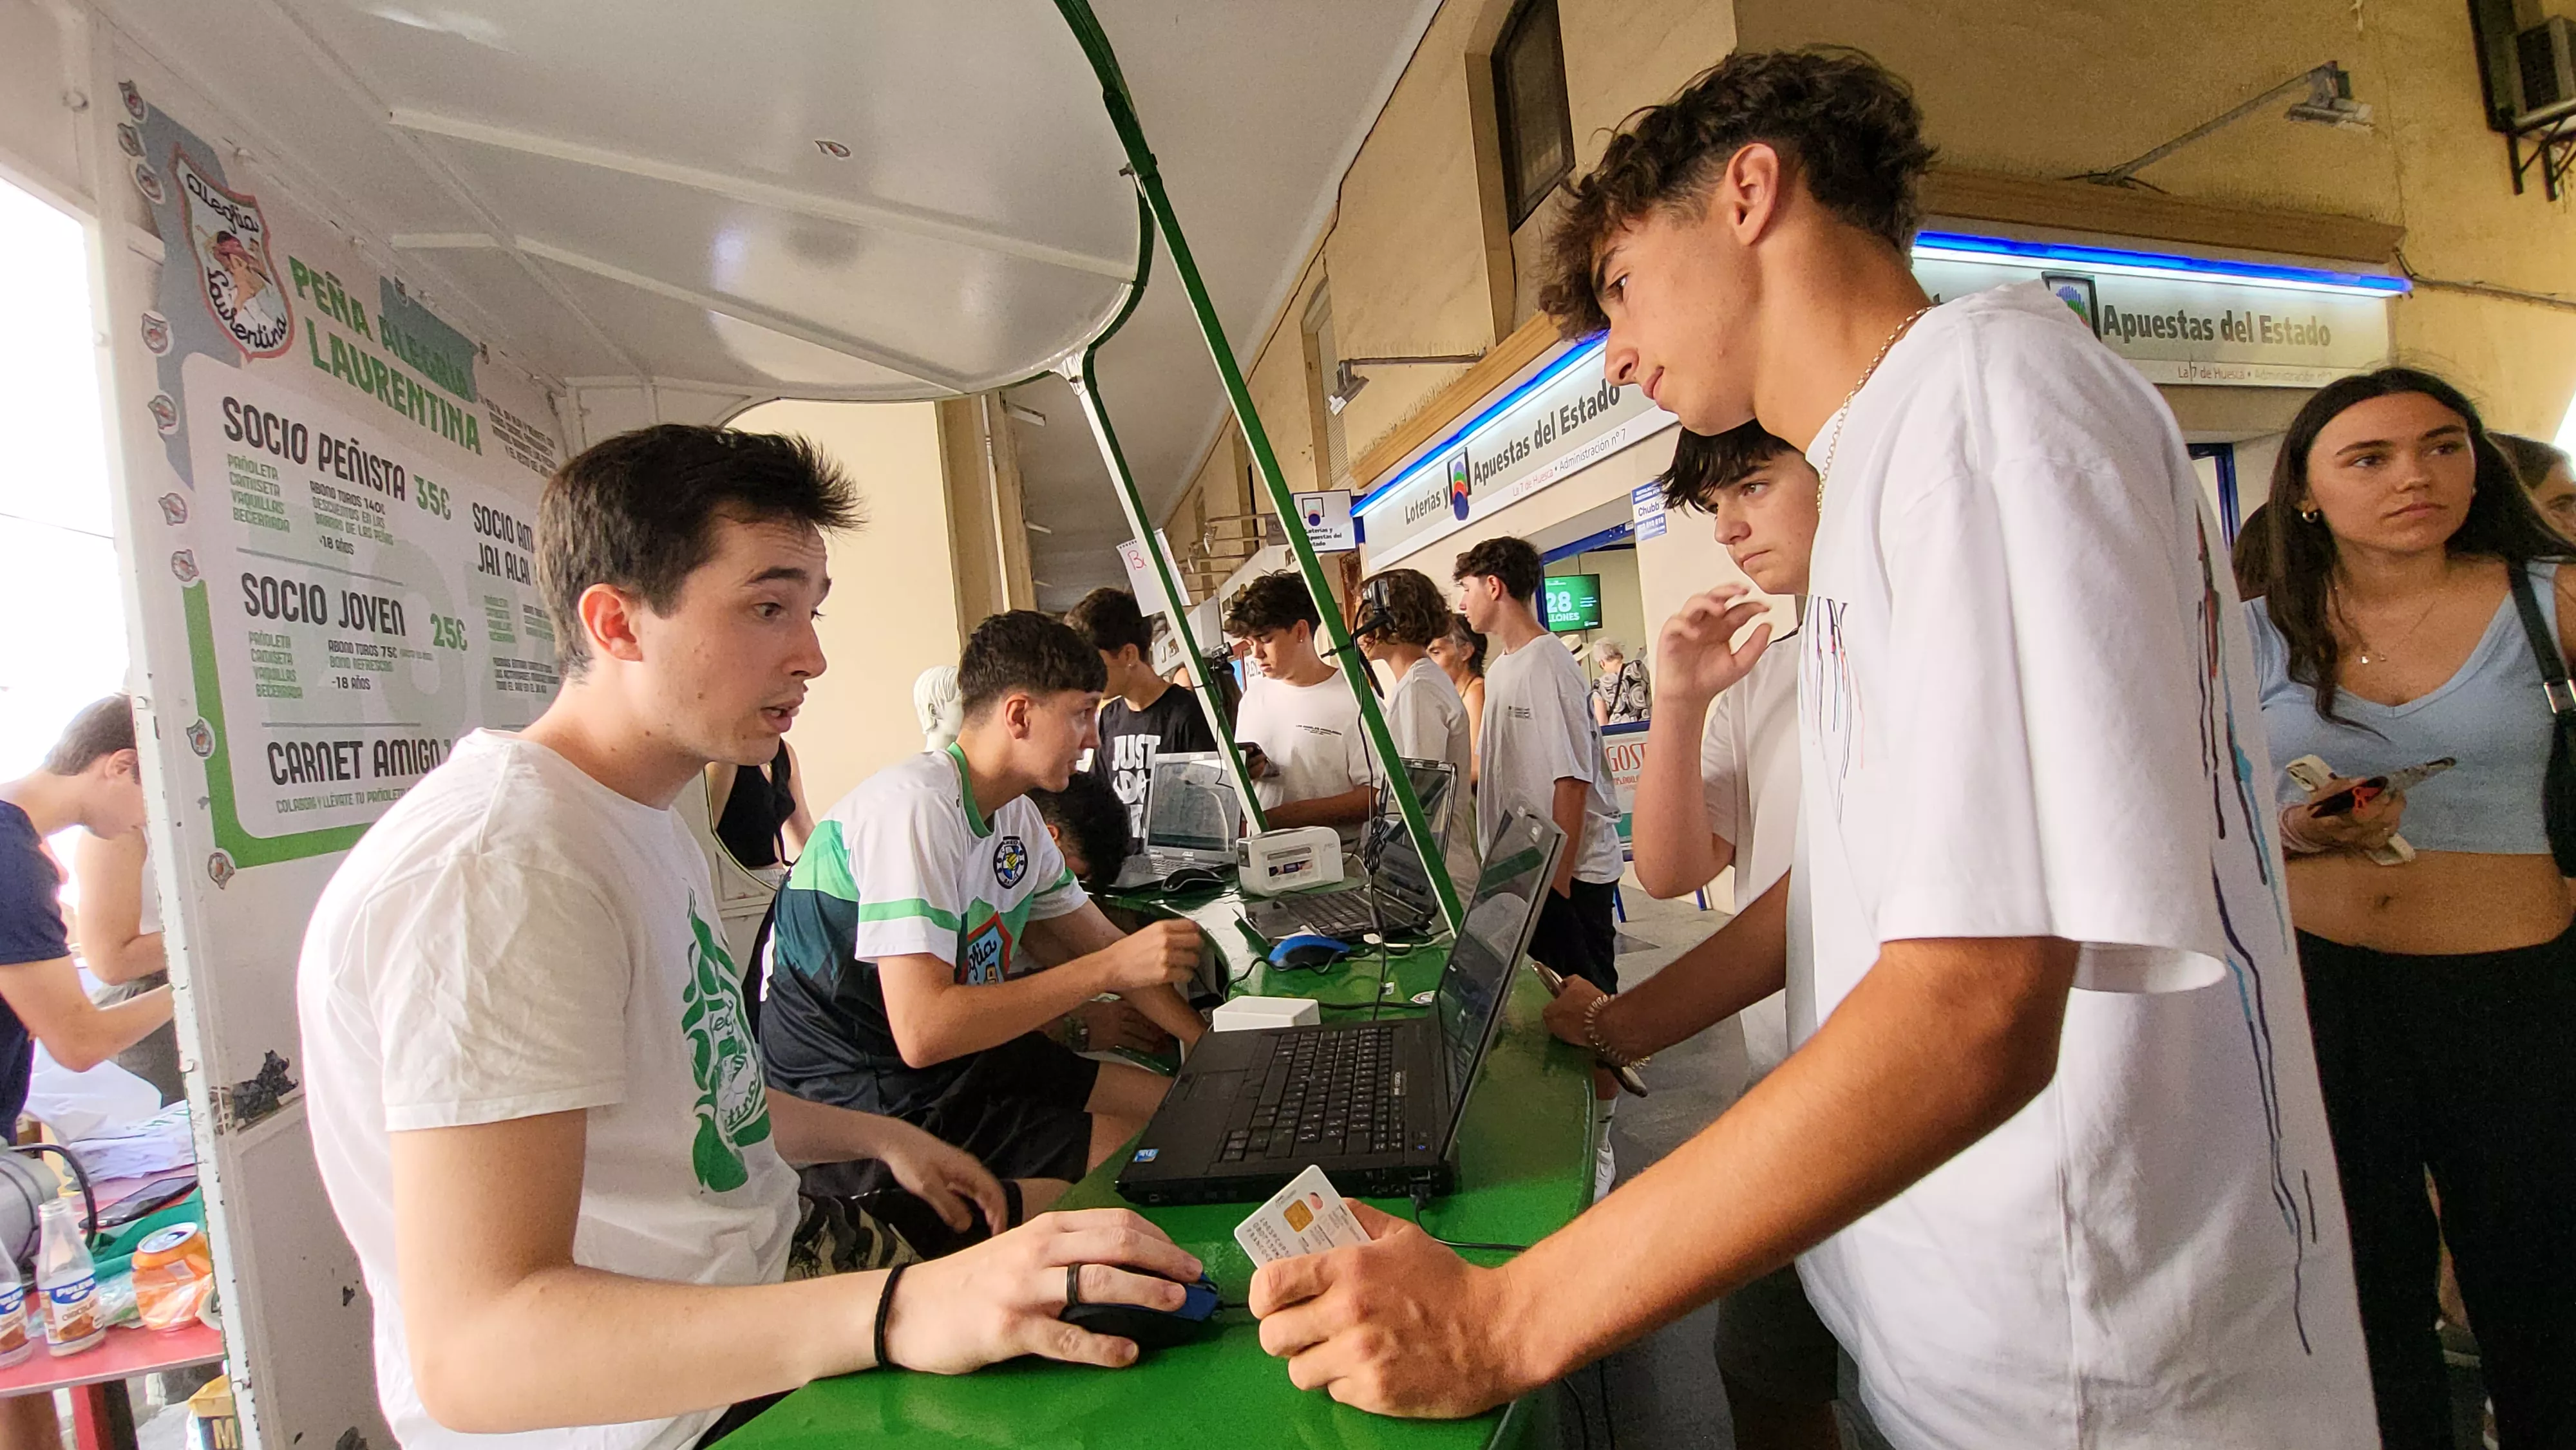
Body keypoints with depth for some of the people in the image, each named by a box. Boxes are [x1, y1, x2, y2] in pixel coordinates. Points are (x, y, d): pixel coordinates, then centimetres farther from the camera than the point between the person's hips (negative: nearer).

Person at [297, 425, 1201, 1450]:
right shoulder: (501, 868, -24)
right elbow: (474, 1347, -30)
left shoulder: (639, 821, 10)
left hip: (768, 1259, 9)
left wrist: (878, 1135, 14)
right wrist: (897, 1313, -40)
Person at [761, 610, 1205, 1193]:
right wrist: (1112, 969, -26)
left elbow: (1101, 942, 11)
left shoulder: (1016, 816, 4)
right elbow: (921, 1032, -30)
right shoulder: (916, 805, -24)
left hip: (957, 1051, 9)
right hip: (862, 1101, -9)